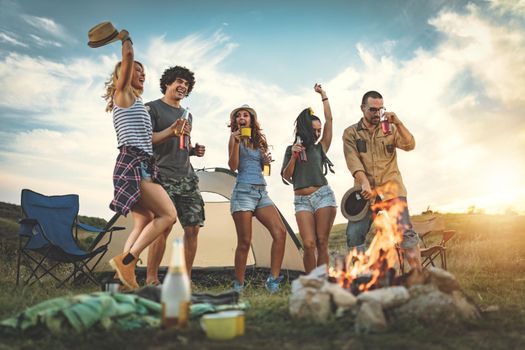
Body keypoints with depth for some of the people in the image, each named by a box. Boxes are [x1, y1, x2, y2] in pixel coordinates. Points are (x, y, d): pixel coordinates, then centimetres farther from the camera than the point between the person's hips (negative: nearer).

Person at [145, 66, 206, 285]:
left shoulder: (187, 115, 24)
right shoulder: (152, 108, 3)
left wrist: (194, 151, 8)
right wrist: (171, 131, -21)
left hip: (187, 177, 7)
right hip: (163, 176, -7)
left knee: (193, 227, 0)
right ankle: (151, 279, -4)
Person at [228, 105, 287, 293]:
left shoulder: (258, 140, 18)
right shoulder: (235, 138, 4)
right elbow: (233, 166, -8)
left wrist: (266, 160, 4)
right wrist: (236, 141, -15)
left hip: (262, 192, 6)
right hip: (244, 191, -5)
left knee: (280, 232, -11)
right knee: (244, 242, -7)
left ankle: (272, 281, -6)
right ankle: (238, 285, 7)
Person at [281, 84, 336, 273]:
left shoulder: (320, 147, 10)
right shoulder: (291, 149, 13)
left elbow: (329, 119, 4)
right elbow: (286, 176, 5)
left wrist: (323, 95, 10)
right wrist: (293, 156, -9)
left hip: (323, 195, 0)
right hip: (302, 201, 0)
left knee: (322, 243, -4)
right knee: (308, 244, -11)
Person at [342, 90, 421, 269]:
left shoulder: (390, 129, 11)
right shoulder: (351, 133, 6)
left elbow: (410, 145, -4)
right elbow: (353, 161, -7)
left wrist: (398, 123, -17)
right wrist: (365, 184, -22)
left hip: (391, 189, 0)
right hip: (366, 191, 0)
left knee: (406, 232, -10)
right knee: (353, 235, -6)